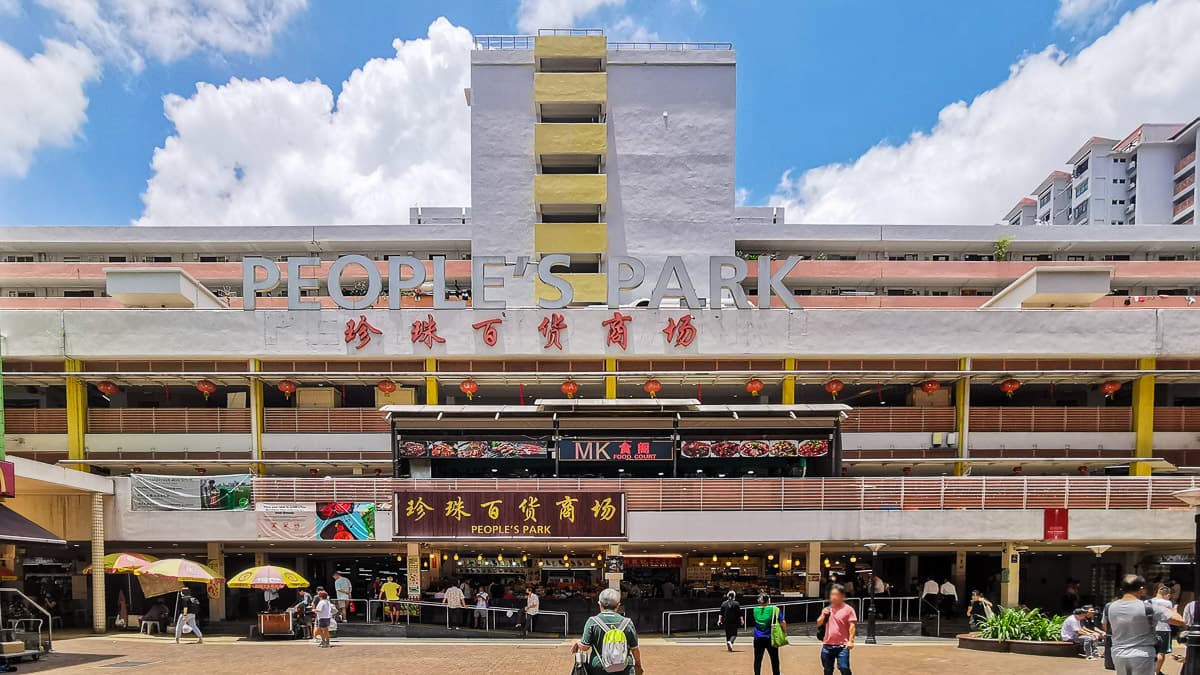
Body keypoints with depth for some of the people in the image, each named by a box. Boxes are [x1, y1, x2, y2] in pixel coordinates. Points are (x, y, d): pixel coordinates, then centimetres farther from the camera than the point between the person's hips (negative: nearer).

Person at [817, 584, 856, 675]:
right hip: (827, 645, 5)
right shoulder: (827, 609, 11)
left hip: (842, 646, -5)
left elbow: (852, 626, -9)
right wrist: (823, 615, -5)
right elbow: (819, 624, 14)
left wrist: (850, 641, -18)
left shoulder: (848, 609, -5)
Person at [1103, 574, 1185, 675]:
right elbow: (1180, 621, -10)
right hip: (1142, 656, -4)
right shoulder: (1149, 608, -15)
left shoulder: (1109, 607, -2)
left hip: (1118, 655, 4)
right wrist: (1172, 611, 10)